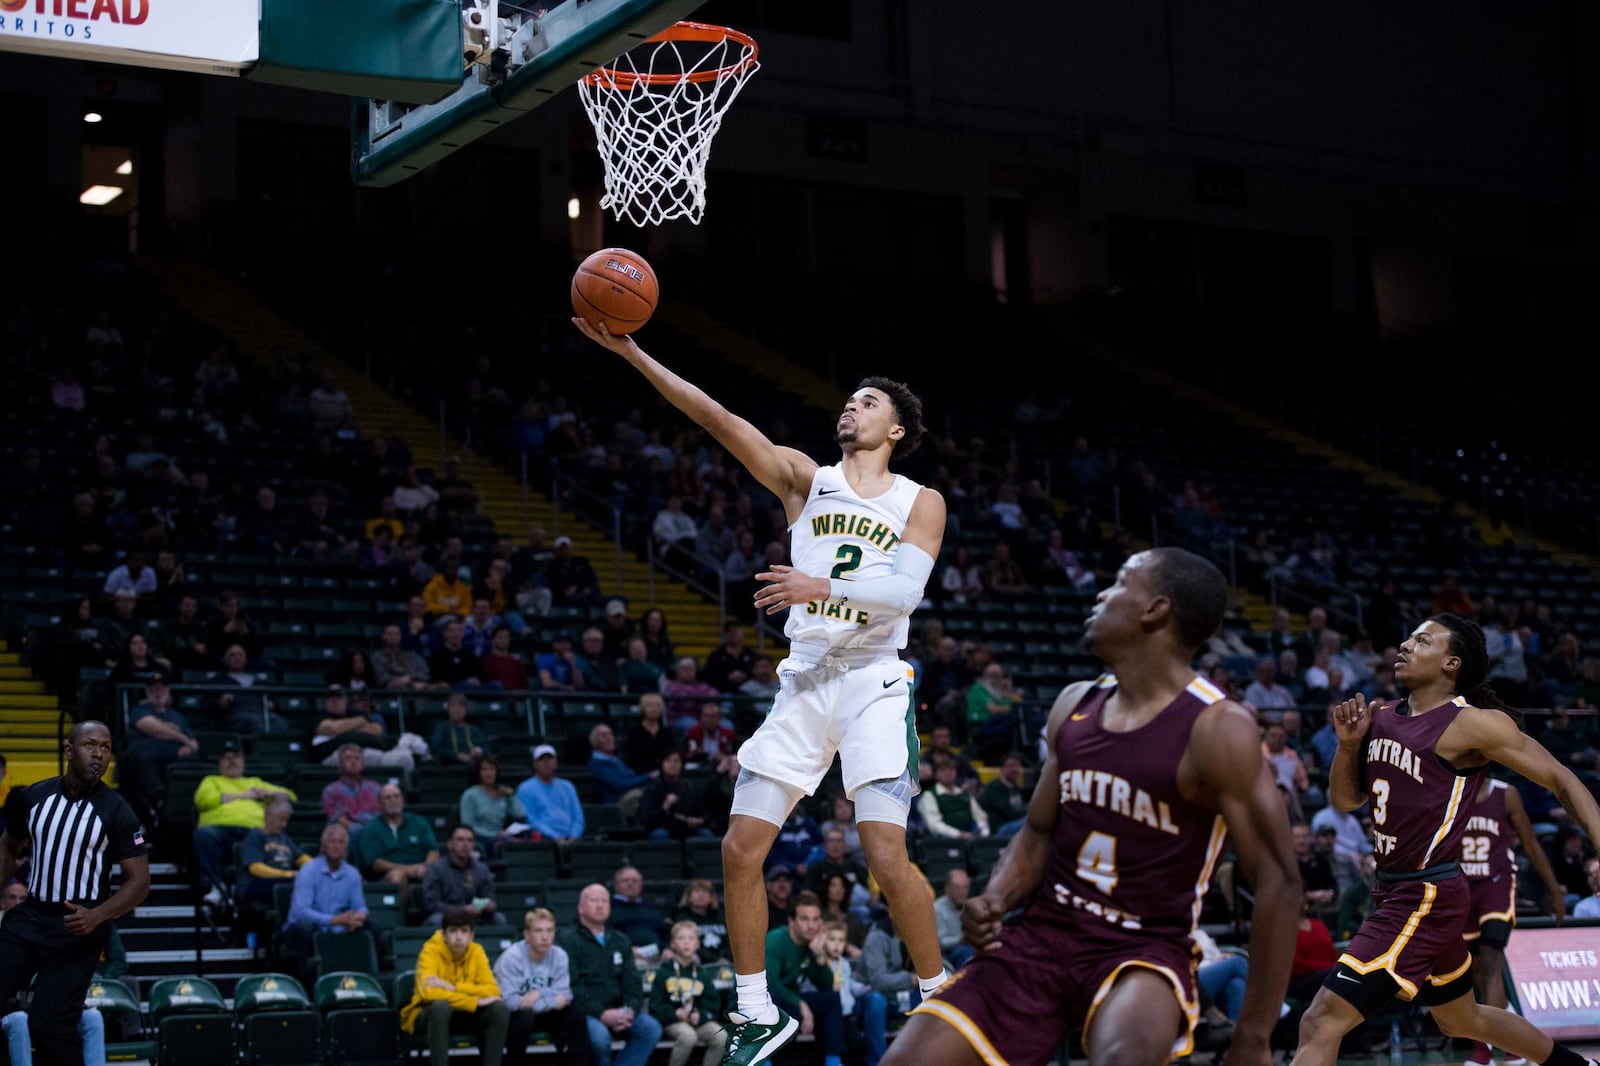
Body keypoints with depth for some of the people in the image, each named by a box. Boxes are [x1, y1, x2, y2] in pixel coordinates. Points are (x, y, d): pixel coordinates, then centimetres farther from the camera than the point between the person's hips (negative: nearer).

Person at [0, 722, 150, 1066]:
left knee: (49, 1023, -11)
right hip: (28, 916, 4)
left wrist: (97, 916, -22)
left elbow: (139, 880, -7)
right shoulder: (35, 796, 4)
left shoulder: (115, 810, -7)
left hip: (77, 926, -4)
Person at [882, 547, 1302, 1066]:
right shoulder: (1074, 705, 6)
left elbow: (1278, 879, -15)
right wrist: (996, 899, -5)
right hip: (1042, 932, 6)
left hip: (1144, 950, -6)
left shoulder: (1216, 729, -14)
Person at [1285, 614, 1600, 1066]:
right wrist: (1349, 743, -3)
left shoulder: (1474, 724, -14)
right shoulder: (1381, 717, 7)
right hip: (1393, 891, 9)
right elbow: (1344, 799, 14)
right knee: (1463, 1020, 28)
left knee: (1322, 1022, -15)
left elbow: (1561, 780, -9)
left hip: (1427, 897, -9)